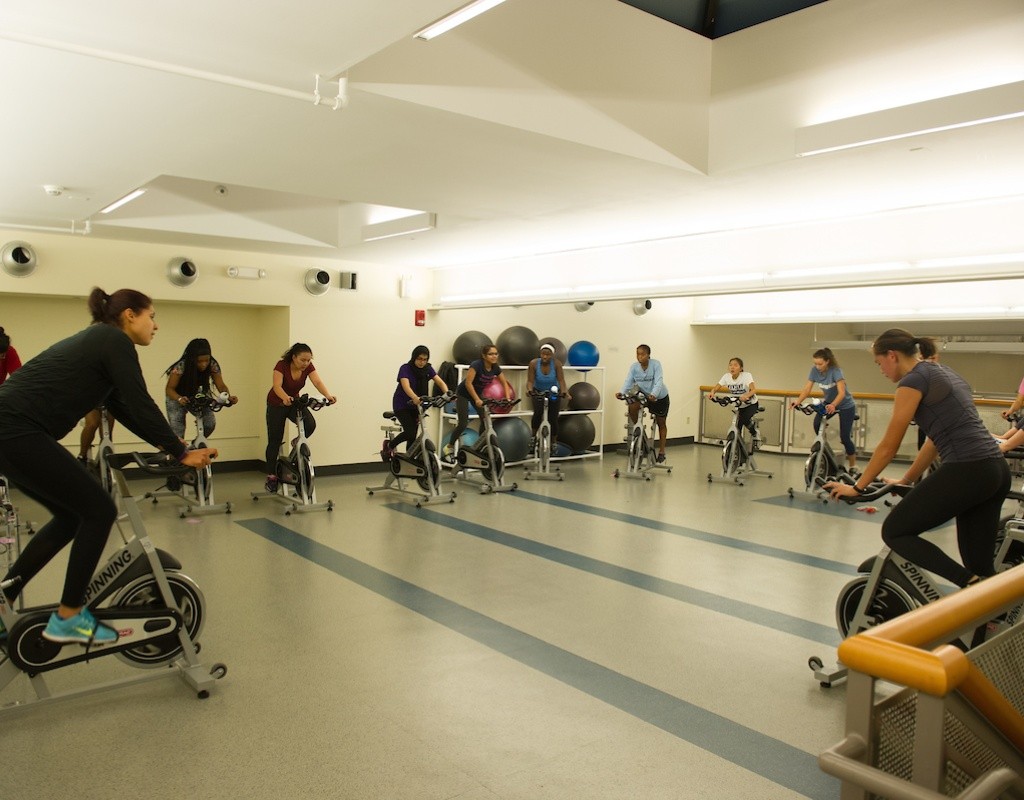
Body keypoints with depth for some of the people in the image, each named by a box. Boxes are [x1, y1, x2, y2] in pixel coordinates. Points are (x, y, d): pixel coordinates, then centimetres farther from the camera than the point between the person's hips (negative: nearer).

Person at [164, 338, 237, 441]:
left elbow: (221, 386, -19)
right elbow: (169, 389, -25)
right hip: (177, 397, -3)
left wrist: (229, 396, -40)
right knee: (177, 432, -15)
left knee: (210, 423, -16)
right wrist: (179, 398, -46)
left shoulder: (212, 365, -24)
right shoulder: (181, 367, -32)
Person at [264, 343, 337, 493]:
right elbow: (277, 386, -40)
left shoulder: (308, 367, -16)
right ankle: (271, 476, 12)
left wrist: (328, 395, -49)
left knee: (310, 424, -25)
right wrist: (285, 398, -61)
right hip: (277, 405, -3)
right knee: (274, 441, 0)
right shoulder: (282, 366, -27)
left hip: (295, 402, 3)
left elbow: (317, 382, -30)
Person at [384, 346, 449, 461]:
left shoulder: (428, 369, -5)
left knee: (413, 435, 2)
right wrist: (415, 398, -55)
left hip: (416, 405, 5)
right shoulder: (405, 368, -20)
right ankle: (389, 445, 7)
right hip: (401, 405, -5)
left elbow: (440, 382, -14)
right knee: (410, 432, -19)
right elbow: (406, 386, -36)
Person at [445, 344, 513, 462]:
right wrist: (477, 400, -34)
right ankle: (449, 447, 8)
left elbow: (504, 383, 1)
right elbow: (468, 383, -32)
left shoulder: (495, 368, -11)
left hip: (478, 392, 6)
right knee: (463, 424, -10)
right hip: (463, 394, -6)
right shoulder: (476, 365, -30)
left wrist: (508, 397, -13)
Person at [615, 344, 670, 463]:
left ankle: (661, 452, 18)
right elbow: (628, 381, -23)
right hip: (644, 394, 3)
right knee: (632, 406, -27)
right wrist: (622, 392, -44)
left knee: (661, 424, 6)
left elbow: (659, 381, -35)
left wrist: (653, 394, -53)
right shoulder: (634, 367, -14)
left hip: (660, 397, -2)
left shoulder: (656, 364, -24)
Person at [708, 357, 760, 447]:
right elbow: (716, 387, -17)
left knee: (745, 420, -30)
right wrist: (712, 392, -41)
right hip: (738, 406, 4)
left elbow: (753, 390, -39)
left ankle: (756, 436, -1)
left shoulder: (746, 376, -25)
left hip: (751, 404, -4)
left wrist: (746, 395, -60)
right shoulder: (726, 376, -13)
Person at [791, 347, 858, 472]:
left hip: (846, 405, -5)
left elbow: (842, 392, -37)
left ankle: (853, 466, 12)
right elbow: (807, 389, -17)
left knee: (844, 437, -7)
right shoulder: (814, 370, -15)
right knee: (817, 424, -23)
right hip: (829, 402, 5)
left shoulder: (835, 371, -28)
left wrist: (833, 405, -56)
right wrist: (797, 402, -34)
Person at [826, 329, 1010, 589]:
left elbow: (889, 446, -4)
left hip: (967, 471, -9)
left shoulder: (914, 380, -6)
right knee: (979, 565, 14)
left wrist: (857, 487, 5)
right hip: (997, 470, 9)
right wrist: (907, 480, 32)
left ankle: (971, 586, -10)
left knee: (894, 532, 1)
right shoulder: (943, 373, 21)